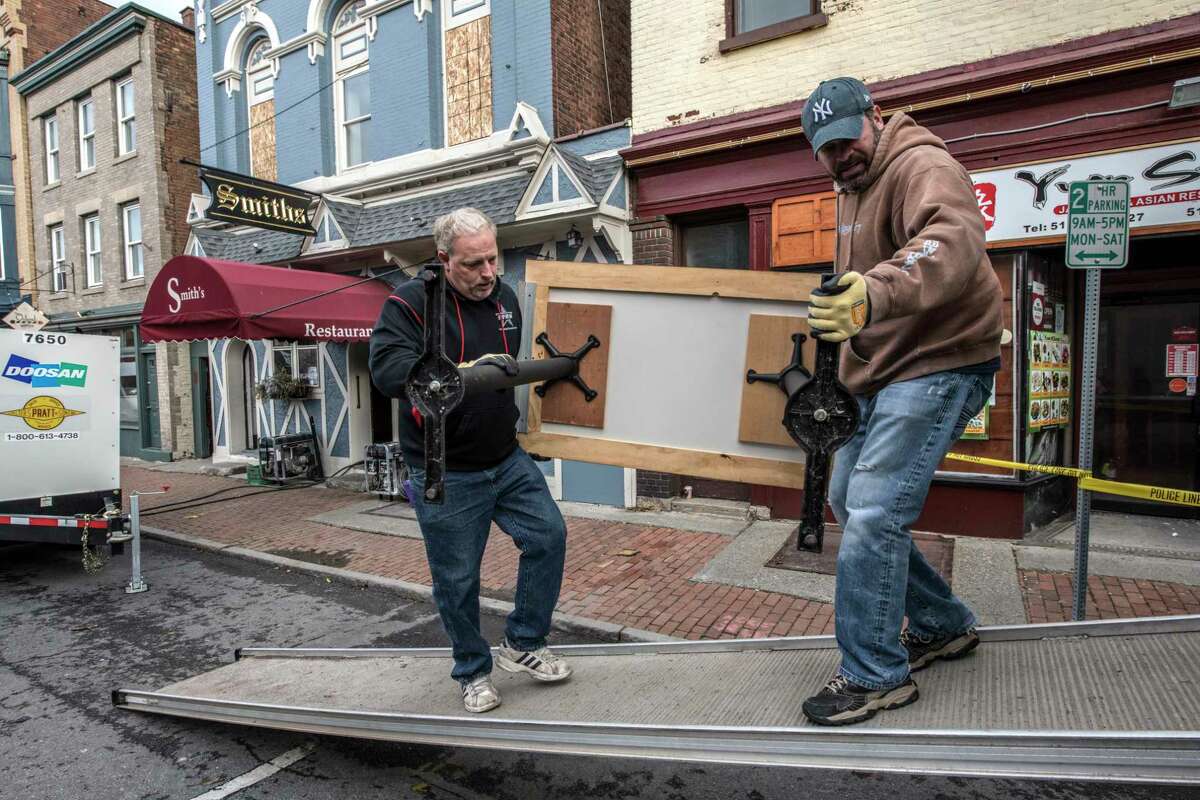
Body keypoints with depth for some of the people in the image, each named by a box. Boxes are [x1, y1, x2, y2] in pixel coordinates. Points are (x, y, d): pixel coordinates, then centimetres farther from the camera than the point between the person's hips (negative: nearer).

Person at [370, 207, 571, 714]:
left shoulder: (504, 297, 7)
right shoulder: (409, 303, -13)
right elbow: (388, 369, -31)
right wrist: (463, 372, -43)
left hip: (506, 459, 6)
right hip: (446, 476, -5)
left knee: (549, 536, 1)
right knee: (457, 580, 6)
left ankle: (523, 643, 22)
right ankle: (473, 672, 30)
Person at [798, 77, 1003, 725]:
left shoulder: (922, 167, -14)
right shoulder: (852, 189, 17)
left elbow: (954, 241, -37)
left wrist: (875, 293, -54)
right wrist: (839, 312, 12)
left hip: (939, 365, -10)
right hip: (877, 375, 10)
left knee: (873, 512, -16)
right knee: (846, 501, 13)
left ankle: (877, 676, 1)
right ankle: (942, 626, 29)